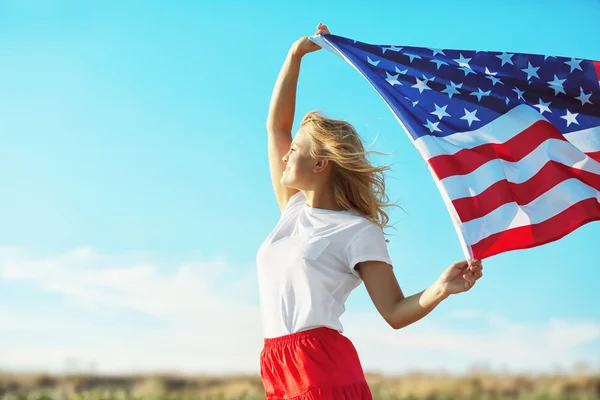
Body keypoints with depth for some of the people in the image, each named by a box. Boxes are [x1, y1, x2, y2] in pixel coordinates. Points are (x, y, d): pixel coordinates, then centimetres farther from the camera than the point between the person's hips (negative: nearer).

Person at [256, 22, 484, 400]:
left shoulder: (358, 231, -2)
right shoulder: (294, 209, 16)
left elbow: (395, 312, -7)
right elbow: (276, 126, 21)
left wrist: (440, 289, -26)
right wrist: (296, 54, 20)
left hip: (325, 368, -6)